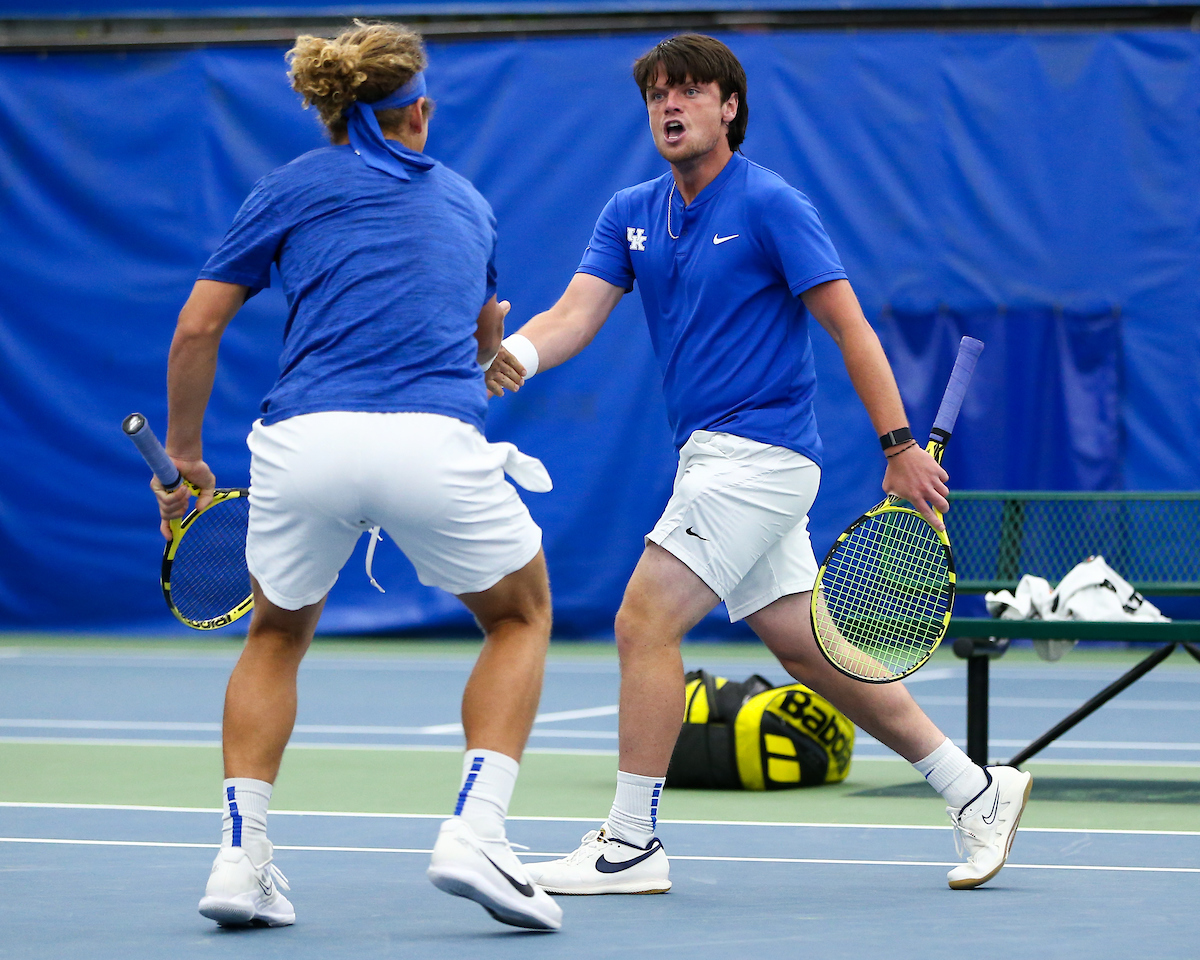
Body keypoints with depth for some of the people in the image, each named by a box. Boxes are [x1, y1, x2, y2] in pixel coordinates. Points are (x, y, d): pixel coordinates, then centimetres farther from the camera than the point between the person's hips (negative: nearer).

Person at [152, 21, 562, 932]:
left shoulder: (290, 189, 17)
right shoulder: (464, 200, 25)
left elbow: (197, 328, 12)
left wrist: (184, 456, 24)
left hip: (305, 440, 0)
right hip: (436, 442, 0)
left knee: (277, 634, 28)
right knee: (521, 616, 24)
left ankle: (241, 856, 12)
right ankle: (476, 833, 2)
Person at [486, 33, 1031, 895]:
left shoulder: (770, 205, -9)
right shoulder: (631, 214, 11)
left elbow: (849, 325, -10)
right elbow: (577, 312, -1)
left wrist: (901, 444, -13)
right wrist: (518, 354, -23)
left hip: (759, 451, -8)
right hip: (710, 457, 8)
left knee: (646, 621, -13)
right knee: (810, 648, 10)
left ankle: (632, 843, -7)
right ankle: (976, 790, 19)